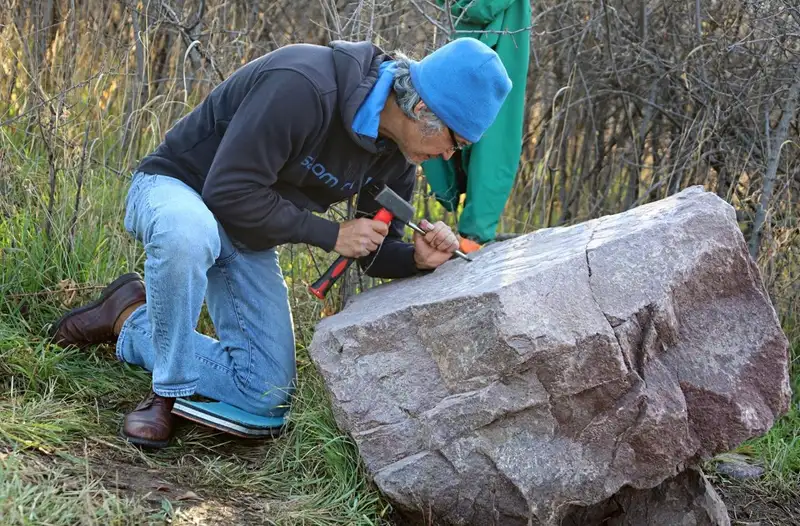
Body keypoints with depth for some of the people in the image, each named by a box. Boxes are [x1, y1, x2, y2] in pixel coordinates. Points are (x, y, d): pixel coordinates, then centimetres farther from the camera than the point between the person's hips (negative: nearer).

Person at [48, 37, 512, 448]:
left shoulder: (397, 158, -6)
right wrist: (330, 234, -25)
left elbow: (377, 253, 4)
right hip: (177, 188, -7)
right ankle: (168, 391, -21)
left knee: (268, 396, -1)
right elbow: (230, 193, -31)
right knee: (187, 232, -45)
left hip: (247, 239, 7)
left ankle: (133, 323, 17)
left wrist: (419, 258, -20)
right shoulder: (302, 86, -32)